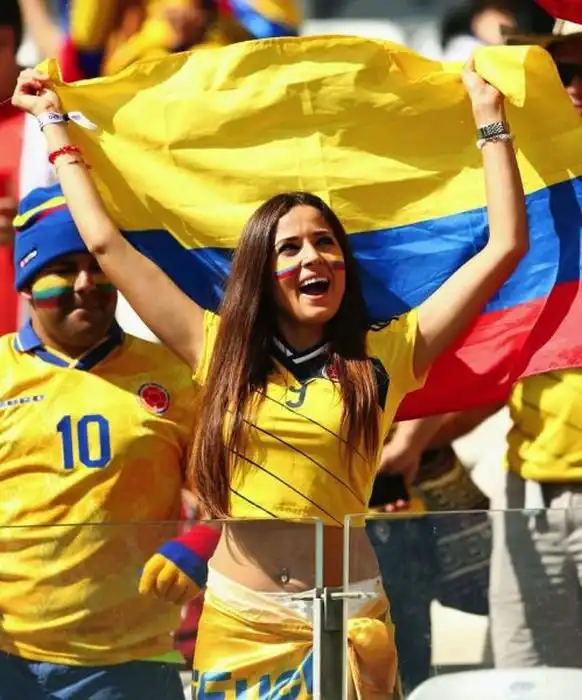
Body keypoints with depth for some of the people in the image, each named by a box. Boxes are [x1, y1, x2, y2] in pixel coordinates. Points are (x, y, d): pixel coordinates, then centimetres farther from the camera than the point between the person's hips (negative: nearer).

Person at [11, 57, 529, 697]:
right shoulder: (219, 350, 7)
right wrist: (53, 125, 15)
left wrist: (489, 119, 3)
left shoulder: (381, 358, 2)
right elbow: (106, 243, 10)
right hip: (235, 620, 1)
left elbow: (505, 247, 1)